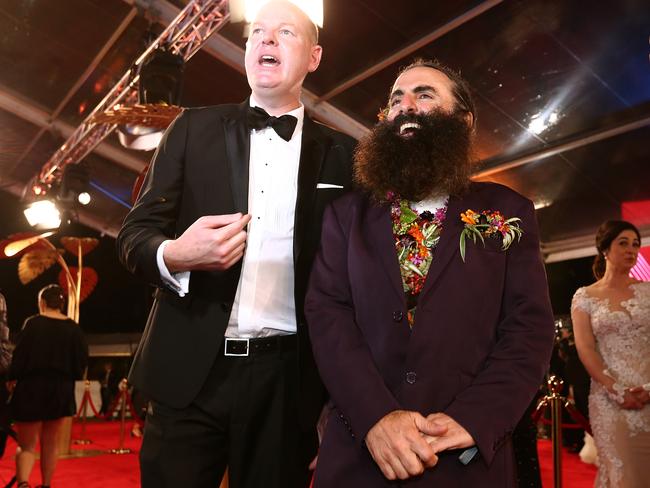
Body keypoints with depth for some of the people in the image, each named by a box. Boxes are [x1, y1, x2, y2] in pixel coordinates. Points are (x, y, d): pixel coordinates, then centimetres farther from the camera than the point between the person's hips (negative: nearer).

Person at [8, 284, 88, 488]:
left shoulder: (33, 323, -8)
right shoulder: (74, 329, 0)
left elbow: (20, 355, -10)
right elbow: (82, 360, 1)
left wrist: (12, 377, 4)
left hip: (32, 388, -3)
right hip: (61, 391, 3)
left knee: (27, 444, 3)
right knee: (50, 444, 17)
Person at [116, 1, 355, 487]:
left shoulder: (340, 153, 6)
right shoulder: (194, 128, 6)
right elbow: (135, 232, 4)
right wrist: (174, 254, -19)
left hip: (287, 377, 1)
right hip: (188, 369, 0)